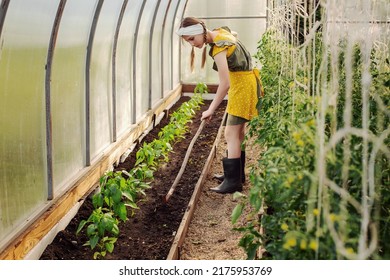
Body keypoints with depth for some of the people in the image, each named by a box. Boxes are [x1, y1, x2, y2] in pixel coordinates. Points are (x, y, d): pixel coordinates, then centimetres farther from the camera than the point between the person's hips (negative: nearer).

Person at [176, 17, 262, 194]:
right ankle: (237, 173, 25)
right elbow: (233, 34, 27)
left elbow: (225, 84, -30)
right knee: (238, 131, 15)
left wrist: (211, 110, -25)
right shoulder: (220, 31, 2)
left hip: (243, 86, -10)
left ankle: (234, 181, -8)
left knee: (231, 134, -10)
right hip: (241, 83, 10)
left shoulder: (218, 47, -26)